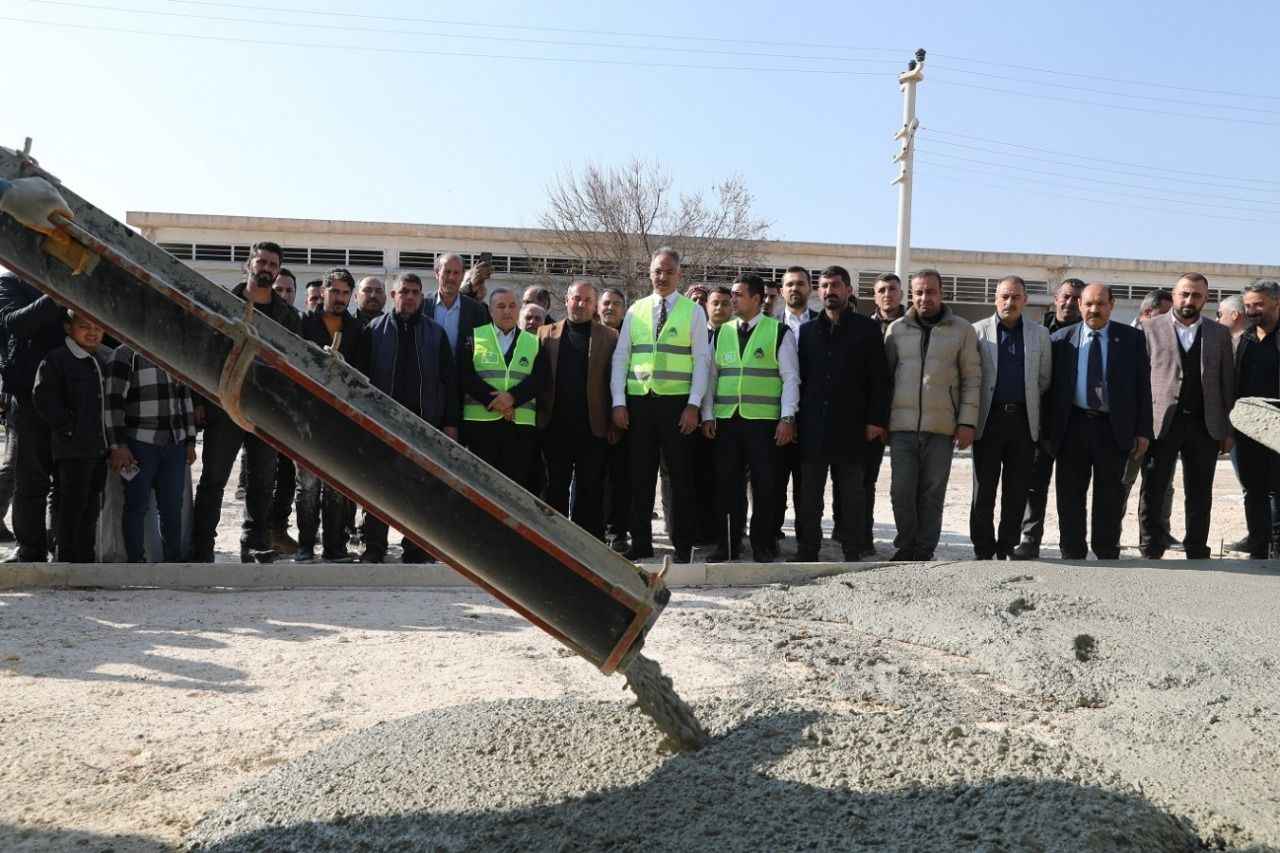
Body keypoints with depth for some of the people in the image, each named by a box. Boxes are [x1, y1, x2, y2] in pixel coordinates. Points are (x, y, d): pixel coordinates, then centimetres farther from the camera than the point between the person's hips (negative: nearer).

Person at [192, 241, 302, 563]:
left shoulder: (287, 315, 12)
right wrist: (199, 401, -8)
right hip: (224, 407, -3)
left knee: (262, 482, 8)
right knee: (212, 480, 0)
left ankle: (255, 544, 19)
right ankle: (201, 550, 5)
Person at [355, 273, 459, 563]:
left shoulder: (436, 333, 10)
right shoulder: (374, 330, 8)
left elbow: (449, 379, 8)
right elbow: (360, 376, 5)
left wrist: (450, 422, 1)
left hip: (425, 420, 1)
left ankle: (415, 546, 11)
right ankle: (374, 546, 10)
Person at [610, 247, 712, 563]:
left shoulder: (693, 312, 4)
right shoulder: (635, 311, 12)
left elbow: (701, 360, -1)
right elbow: (620, 357, 9)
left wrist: (694, 405, -9)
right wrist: (618, 402, 1)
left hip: (677, 402, -2)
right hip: (638, 401, 3)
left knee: (681, 475, 3)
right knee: (640, 475, 6)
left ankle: (683, 546, 11)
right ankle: (641, 543, 15)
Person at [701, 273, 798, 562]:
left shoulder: (779, 332, 1)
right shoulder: (721, 333, 13)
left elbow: (790, 377, -2)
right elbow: (711, 376, 14)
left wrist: (787, 418, -9)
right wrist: (707, 415, 6)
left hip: (764, 420, -4)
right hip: (726, 420, 4)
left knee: (764, 485, 0)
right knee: (727, 484, 6)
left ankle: (763, 546, 11)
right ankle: (728, 545, 16)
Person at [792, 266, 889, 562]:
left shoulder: (867, 329, 4)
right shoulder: (807, 330, 13)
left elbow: (880, 378, 1)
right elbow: (798, 376, 13)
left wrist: (876, 420, -7)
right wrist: (794, 417, 5)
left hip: (851, 426, -2)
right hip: (812, 427, 3)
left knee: (851, 494, 3)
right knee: (808, 494, 5)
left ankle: (853, 554, 10)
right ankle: (807, 551, 13)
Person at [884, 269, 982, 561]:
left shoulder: (961, 330, 4)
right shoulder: (897, 329, 9)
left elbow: (972, 378, 4)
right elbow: (885, 375, 12)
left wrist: (967, 421, -3)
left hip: (942, 427, -1)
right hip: (902, 425, 1)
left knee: (932, 493, 4)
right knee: (902, 491, 1)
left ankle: (925, 551, 14)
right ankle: (906, 547, 15)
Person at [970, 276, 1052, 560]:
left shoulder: (1040, 334, 10)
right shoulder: (978, 331, 3)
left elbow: (1044, 378, 14)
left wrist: (1027, 401, 9)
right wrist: (969, 419, -1)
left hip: (1024, 420, 2)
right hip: (989, 419, -2)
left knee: (1017, 492, 5)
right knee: (984, 491, 0)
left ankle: (1007, 550, 14)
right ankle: (983, 552, 8)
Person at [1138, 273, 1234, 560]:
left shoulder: (1220, 334, 11)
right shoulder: (1150, 328, 3)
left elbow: (1228, 383, 10)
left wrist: (1228, 429, 5)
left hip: (1205, 426, 2)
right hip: (1161, 424, -2)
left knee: (1200, 498, 8)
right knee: (1152, 494, -1)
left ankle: (1197, 553, 17)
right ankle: (1151, 554, 7)